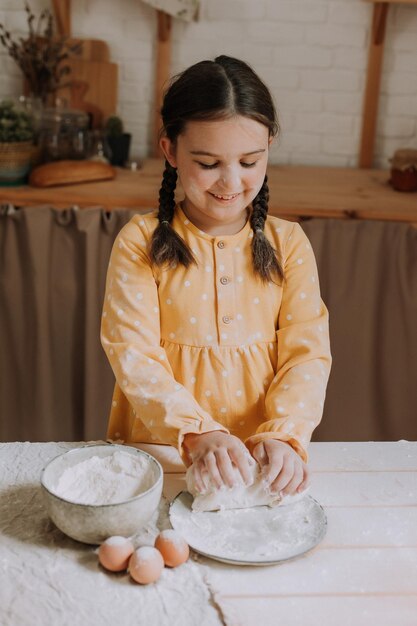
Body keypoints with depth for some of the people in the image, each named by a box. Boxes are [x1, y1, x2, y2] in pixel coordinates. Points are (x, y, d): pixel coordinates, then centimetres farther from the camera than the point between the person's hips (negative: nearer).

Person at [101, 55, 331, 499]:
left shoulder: (288, 244, 3)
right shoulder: (140, 242, -3)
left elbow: (307, 351, -2)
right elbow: (134, 354, -10)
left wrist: (283, 435, -19)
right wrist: (197, 434, -23)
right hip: (157, 450, -2)